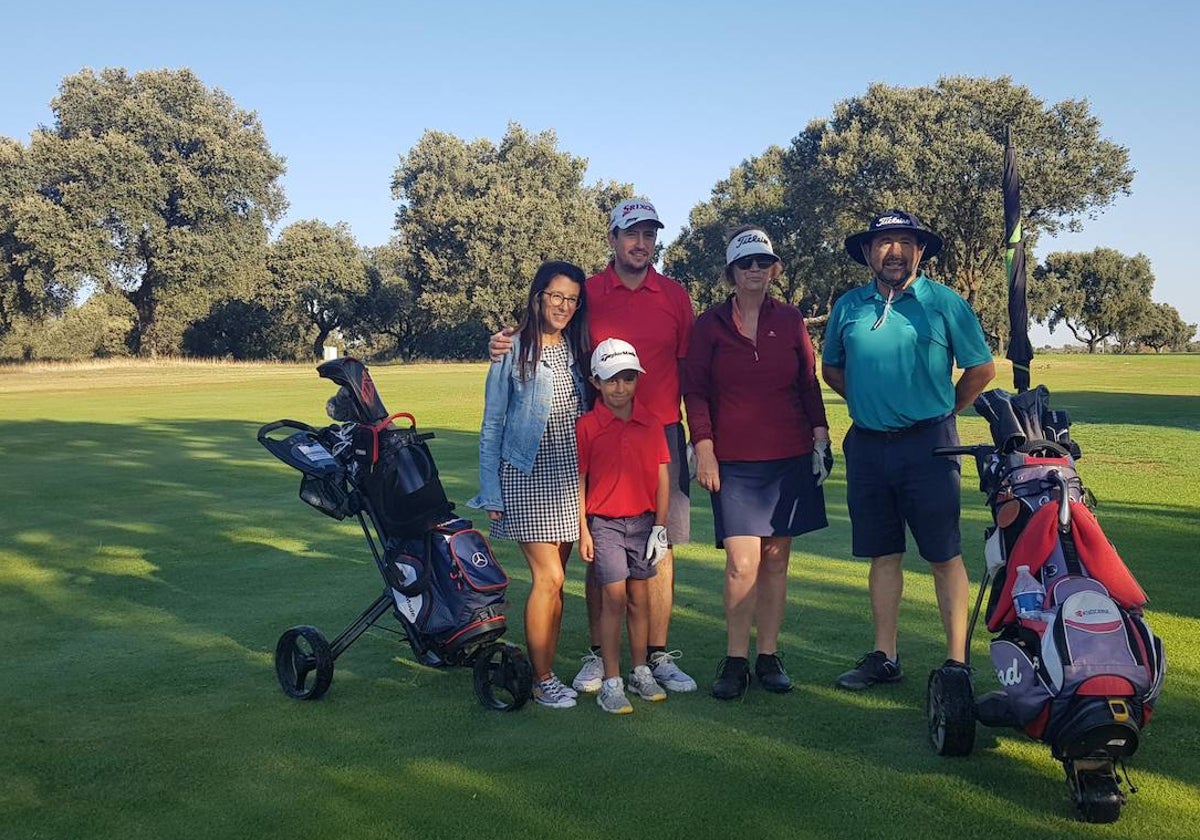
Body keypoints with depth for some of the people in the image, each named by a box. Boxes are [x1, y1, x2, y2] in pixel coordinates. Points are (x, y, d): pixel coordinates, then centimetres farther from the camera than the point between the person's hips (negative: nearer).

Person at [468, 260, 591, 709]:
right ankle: (543, 680, 3)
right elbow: (492, 427, -1)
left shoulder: (578, 350, 9)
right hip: (527, 476, -4)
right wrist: (491, 494, -5)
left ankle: (547, 670, 18)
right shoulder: (513, 351, -3)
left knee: (554, 579, 8)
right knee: (548, 578, -9)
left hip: (570, 476, 4)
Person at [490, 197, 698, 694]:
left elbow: (689, 369, 13)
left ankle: (658, 657, 15)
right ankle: (598, 656, 13)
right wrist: (504, 346, -10)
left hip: (661, 434, 1)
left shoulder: (675, 296, 10)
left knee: (660, 548, 5)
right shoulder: (586, 294, 5)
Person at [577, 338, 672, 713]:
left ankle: (641, 672, 23)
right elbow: (578, 481, -3)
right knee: (614, 598, -5)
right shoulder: (587, 426, -5)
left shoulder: (651, 423, 2)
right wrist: (583, 530, -6)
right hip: (604, 523, -3)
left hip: (643, 520, 3)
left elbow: (662, 477, 5)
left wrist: (660, 526, 2)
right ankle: (611, 682, 2)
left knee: (639, 597, 10)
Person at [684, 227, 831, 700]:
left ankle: (769, 656, 17)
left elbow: (809, 383, 13)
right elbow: (694, 391, 1)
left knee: (776, 559, 6)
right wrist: (704, 451, -6)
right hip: (733, 462, -2)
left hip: (789, 458, 2)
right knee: (742, 563, -10)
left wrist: (820, 438, 5)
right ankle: (736, 661, 3)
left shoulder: (790, 321, 8)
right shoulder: (711, 325, 2)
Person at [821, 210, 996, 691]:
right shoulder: (848, 306, 9)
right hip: (866, 446, 4)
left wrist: (943, 412, 8)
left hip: (927, 444, -4)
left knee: (943, 556, -2)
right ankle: (884, 657, 19)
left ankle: (957, 661, 4)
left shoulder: (944, 303, -1)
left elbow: (982, 368, 5)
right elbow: (831, 368, 22)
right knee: (883, 554, 11)